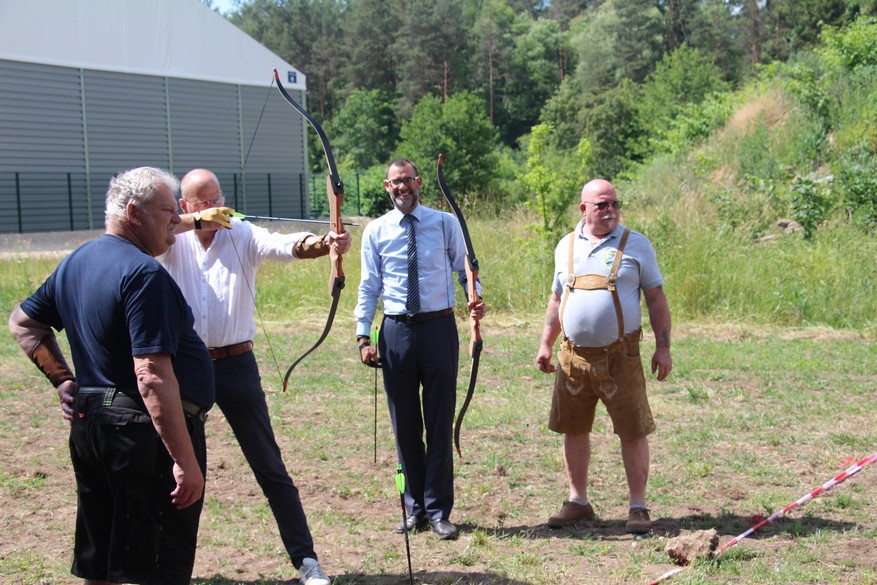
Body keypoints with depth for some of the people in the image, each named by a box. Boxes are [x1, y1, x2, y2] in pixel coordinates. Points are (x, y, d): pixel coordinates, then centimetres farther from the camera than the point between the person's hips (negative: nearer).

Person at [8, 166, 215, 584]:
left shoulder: (76, 263, 11)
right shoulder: (143, 274, -18)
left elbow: (23, 323, 24)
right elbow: (153, 379, -24)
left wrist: (63, 380, 17)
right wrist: (186, 461, -23)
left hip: (90, 424, 9)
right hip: (147, 433, -9)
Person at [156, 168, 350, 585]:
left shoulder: (243, 235, -2)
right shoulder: (173, 241, 2)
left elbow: (285, 245, -21)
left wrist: (323, 245, -42)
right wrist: (197, 222, -27)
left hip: (236, 364, -1)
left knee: (270, 468, 2)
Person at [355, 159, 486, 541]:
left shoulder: (446, 224, 3)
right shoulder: (376, 231, 6)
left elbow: (465, 268, 4)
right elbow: (369, 287, 7)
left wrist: (476, 299, -17)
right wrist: (363, 337, -1)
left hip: (438, 327, -1)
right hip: (396, 331, 1)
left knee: (440, 423, 2)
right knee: (404, 426, 8)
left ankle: (438, 511, 11)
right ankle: (415, 508, 20)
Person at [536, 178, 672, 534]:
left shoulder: (635, 245, 2)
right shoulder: (566, 246, 11)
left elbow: (656, 298, 2)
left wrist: (663, 347, -4)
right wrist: (546, 344, 13)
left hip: (620, 355, -3)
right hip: (574, 355, 3)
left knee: (632, 432, 0)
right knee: (573, 429, 10)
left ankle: (638, 507, 11)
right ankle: (578, 501, 24)